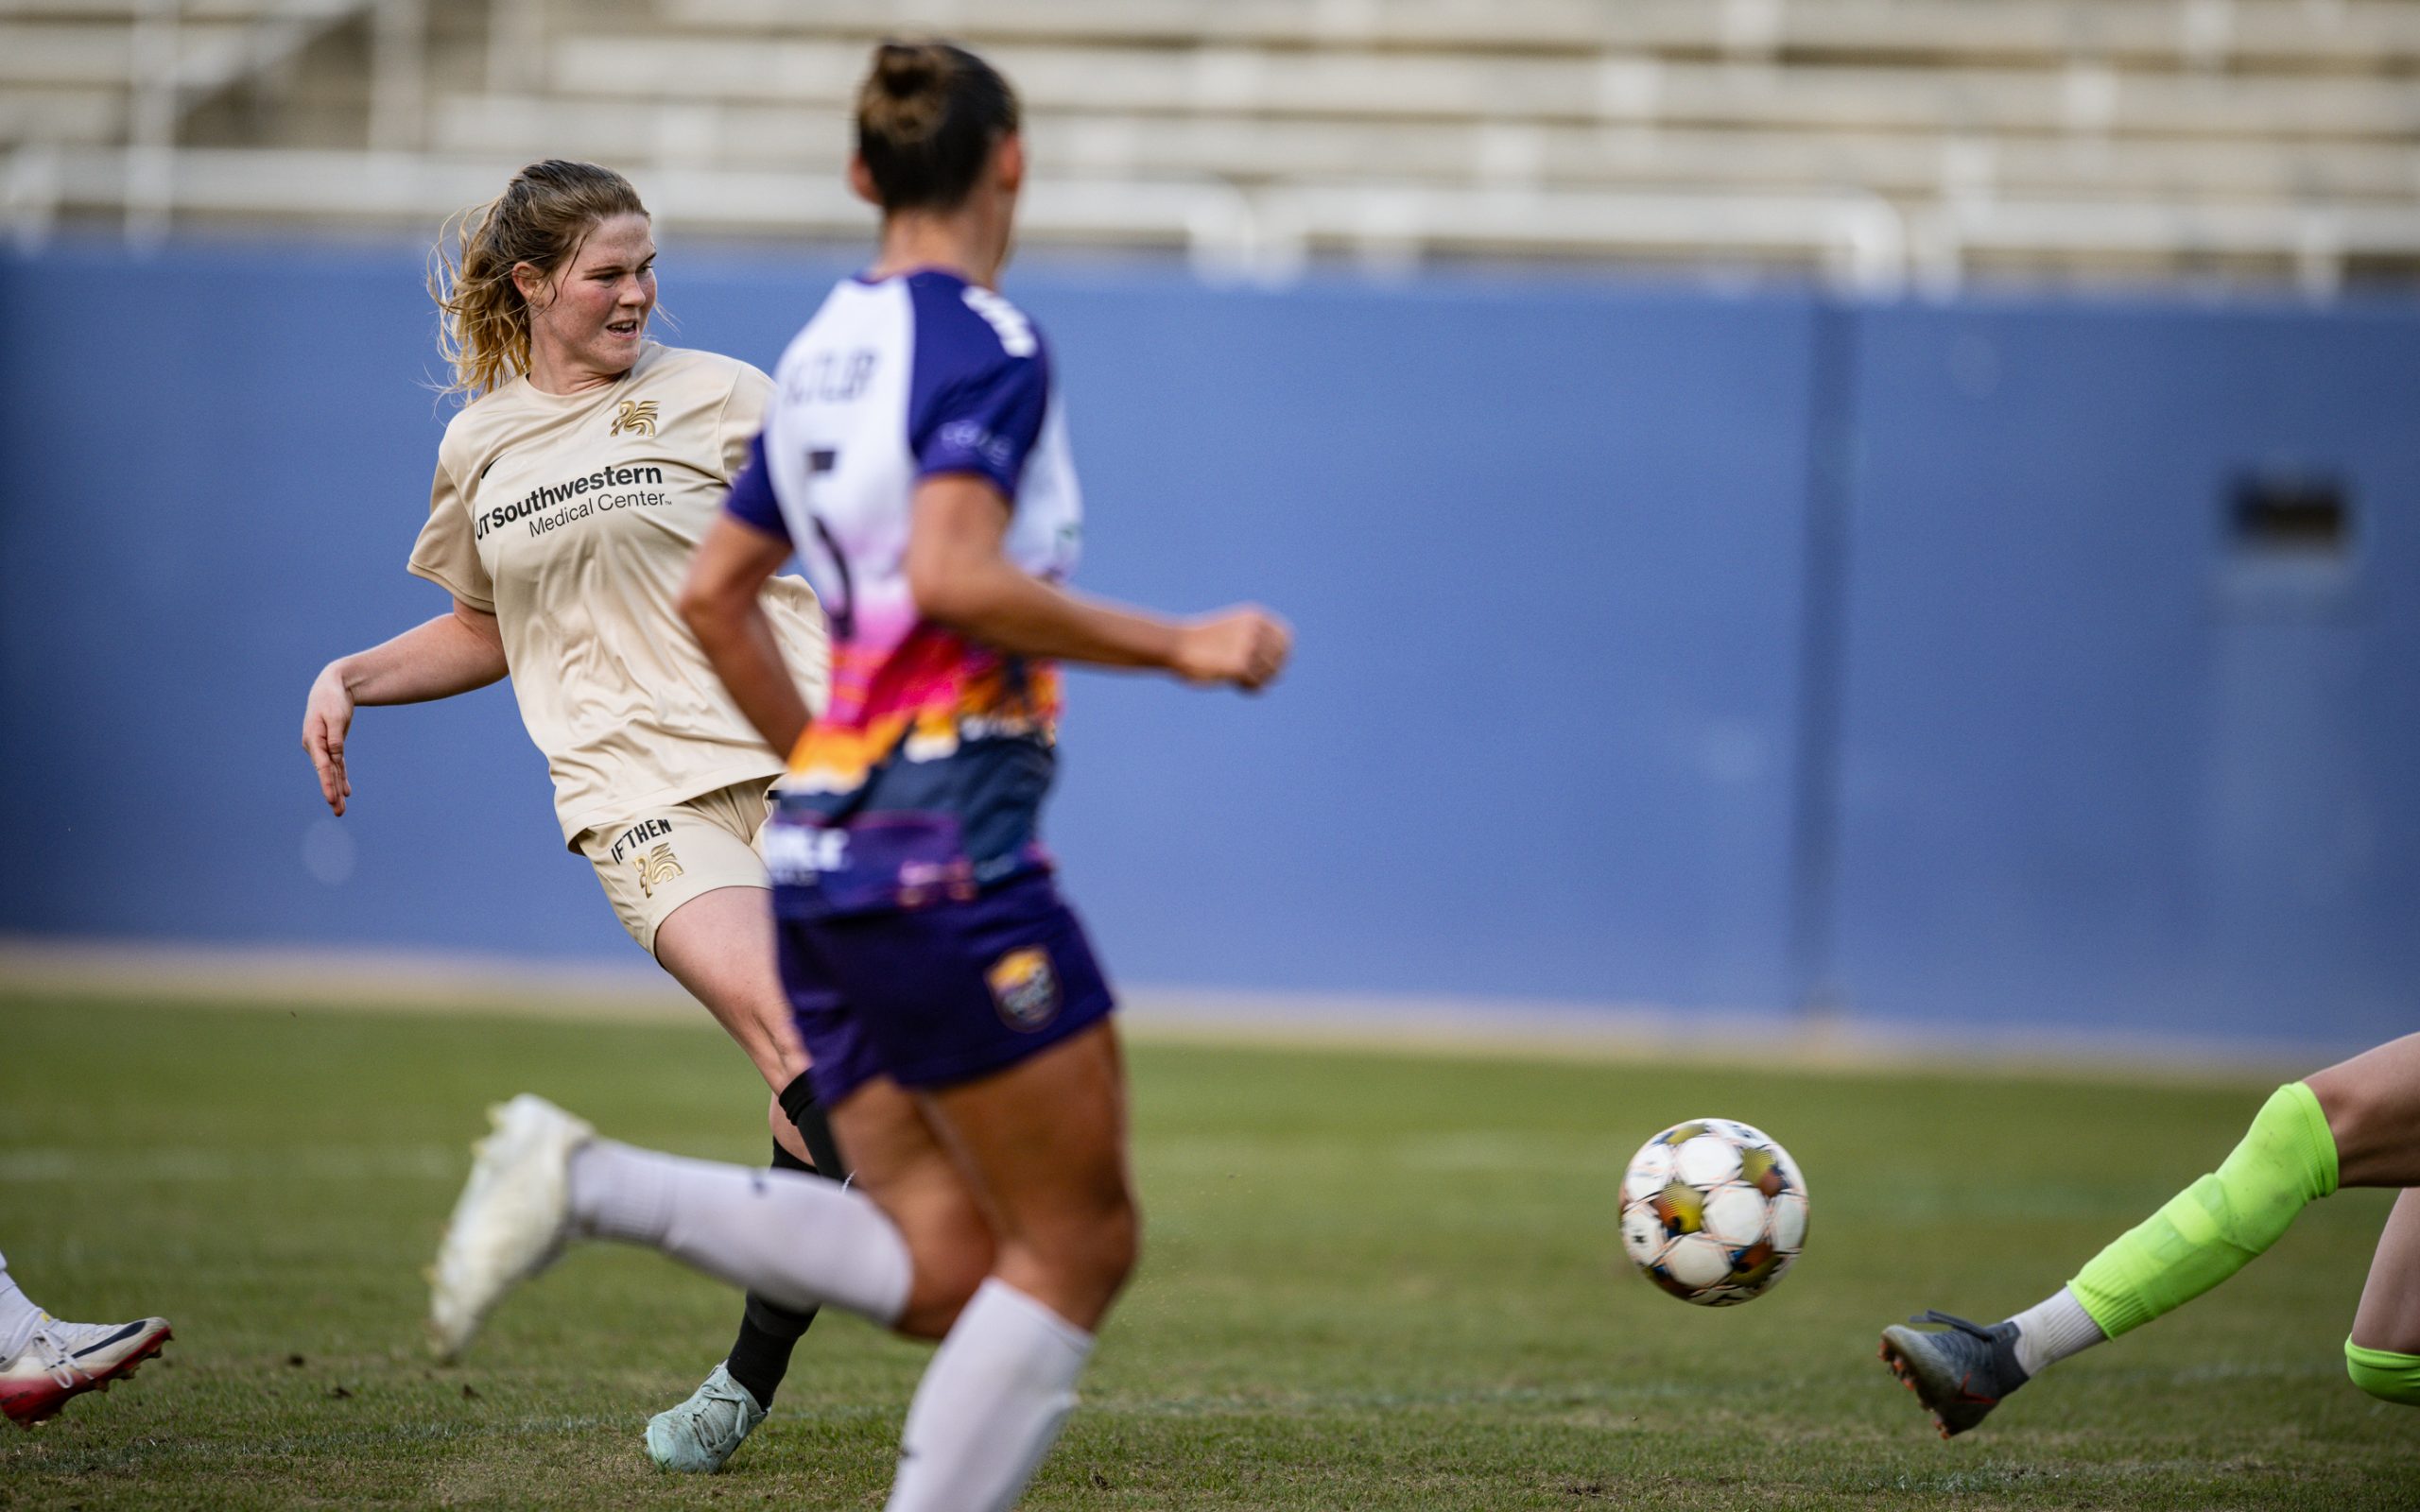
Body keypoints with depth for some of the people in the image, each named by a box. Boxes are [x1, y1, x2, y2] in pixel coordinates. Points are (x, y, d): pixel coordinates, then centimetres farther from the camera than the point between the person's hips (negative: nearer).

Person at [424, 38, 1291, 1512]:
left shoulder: (828, 348, 16)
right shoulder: (986, 343, -9)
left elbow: (714, 596, 20)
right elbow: (952, 575, -23)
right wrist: (1178, 645, -15)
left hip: (827, 847, 8)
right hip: (950, 846, -8)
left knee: (943, 1268, 6)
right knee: (1081, 1242, 1)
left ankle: (586, 1180, -7)